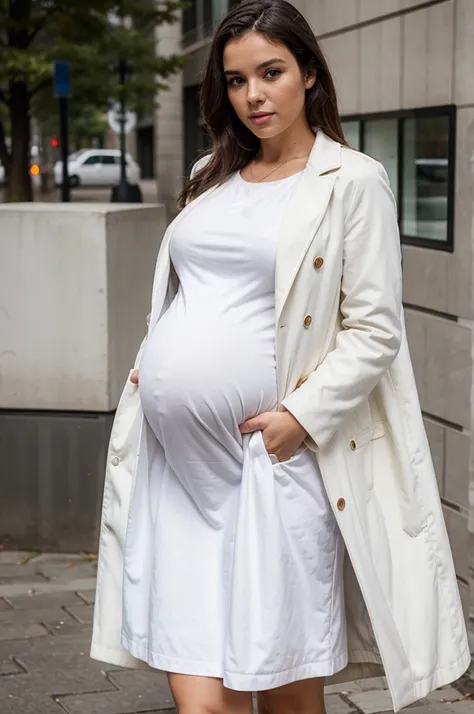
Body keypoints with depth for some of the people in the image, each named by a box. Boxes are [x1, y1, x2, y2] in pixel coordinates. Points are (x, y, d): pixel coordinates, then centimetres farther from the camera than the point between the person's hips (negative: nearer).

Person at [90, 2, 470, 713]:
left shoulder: (352, 182, -1)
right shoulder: (210, 176, 17)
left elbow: (375, 330, -6)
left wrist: (300, 417, -14)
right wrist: (151, 383, 13)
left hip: (271, 455, -4)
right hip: (176, 461, 4)